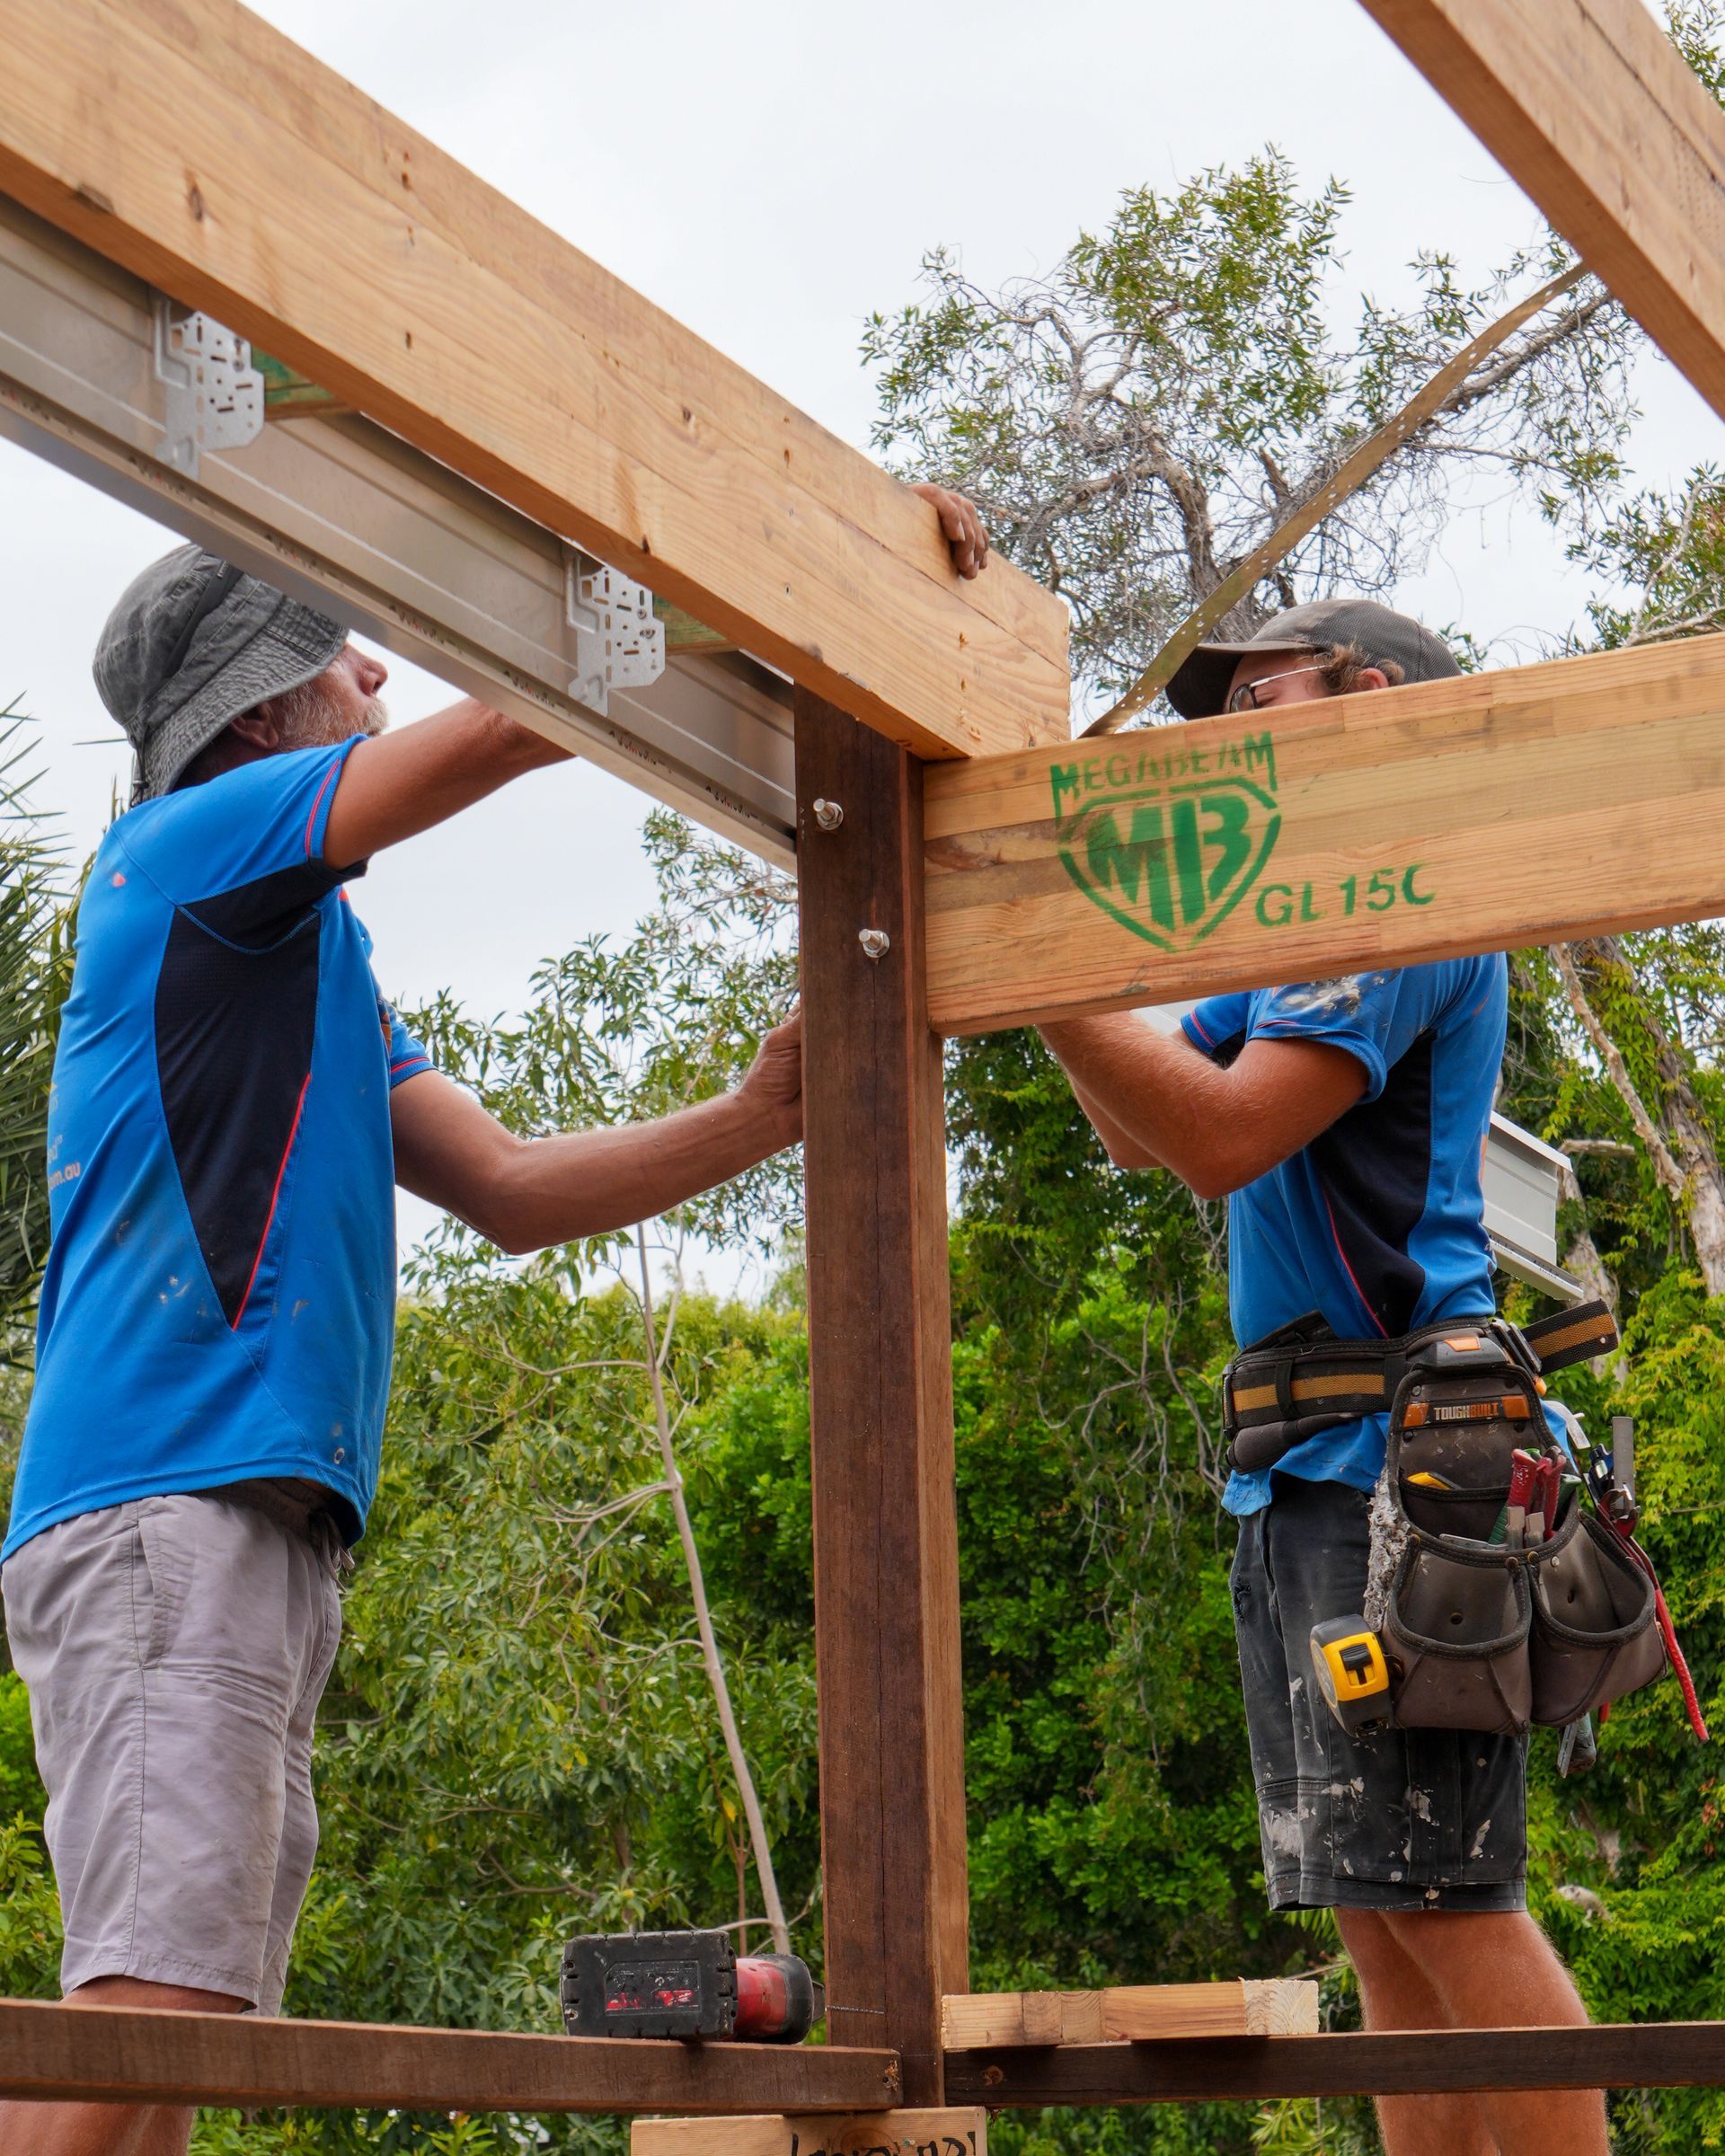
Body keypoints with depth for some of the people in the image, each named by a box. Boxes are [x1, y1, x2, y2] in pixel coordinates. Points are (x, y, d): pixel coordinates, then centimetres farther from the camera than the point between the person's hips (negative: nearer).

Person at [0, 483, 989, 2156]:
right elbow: (518, 718, -6)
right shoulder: (188, 849, 3)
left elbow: (517, 1191, 21)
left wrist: (761, 1120, 8)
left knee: (174, 2018, 4)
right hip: (167, 1497, -9)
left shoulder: (315, 969, 28)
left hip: (263, 1516, 10)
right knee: (157, 2000, -20)